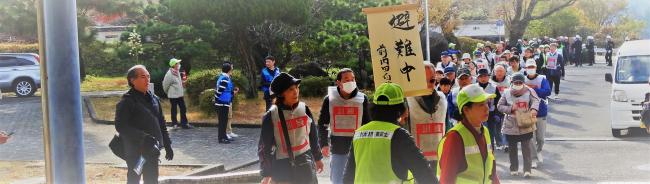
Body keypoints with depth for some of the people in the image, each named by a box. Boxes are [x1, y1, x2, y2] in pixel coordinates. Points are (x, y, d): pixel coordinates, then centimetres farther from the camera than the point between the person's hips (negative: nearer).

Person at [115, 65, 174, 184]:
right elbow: (121, 126, -20)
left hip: (152, 150, 6)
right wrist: (143, 137, -28)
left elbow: (161, 123, 14)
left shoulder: (154, 99, 8)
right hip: (135, 151, -6)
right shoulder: (126, 102, -12)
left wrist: (167, 145, 11)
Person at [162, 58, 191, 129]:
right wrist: (167, 92, 2)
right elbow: (165, 85, -11)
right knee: (174, 109, 5)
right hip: (173, 95, -8)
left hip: (180, 94, 8)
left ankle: (184, 123, 15)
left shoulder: (177, 72, 5)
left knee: (183, 109, 8)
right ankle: (174, 123, 17)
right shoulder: (169, 74, -20)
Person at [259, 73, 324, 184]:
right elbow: (265, 146, -6)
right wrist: (267, 174, -6)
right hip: (282, 168, -3)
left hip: (305, 165, 3)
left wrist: (317, 158, 18)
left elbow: (313, 135, 12)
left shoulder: (304, 109, 0)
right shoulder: (271, 116, -11)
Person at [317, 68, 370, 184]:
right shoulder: (329, 99, -2)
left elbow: (367, 124, 5)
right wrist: (324, 144, -1)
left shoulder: (362, 99, -2)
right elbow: (322, 124, 7)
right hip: (338, 148, 0)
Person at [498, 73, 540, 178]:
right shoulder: (507, 93, 1)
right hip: (510, 126, 2)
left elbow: (535, 101, -19)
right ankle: (514, 169, 24)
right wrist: (510, 108, -14)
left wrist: (534, 109, -40)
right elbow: (499, 106, 4)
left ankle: (527, 170, 4)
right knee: (512, 148, 11)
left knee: (526, 148, 0)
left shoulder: (529, 91, -3)